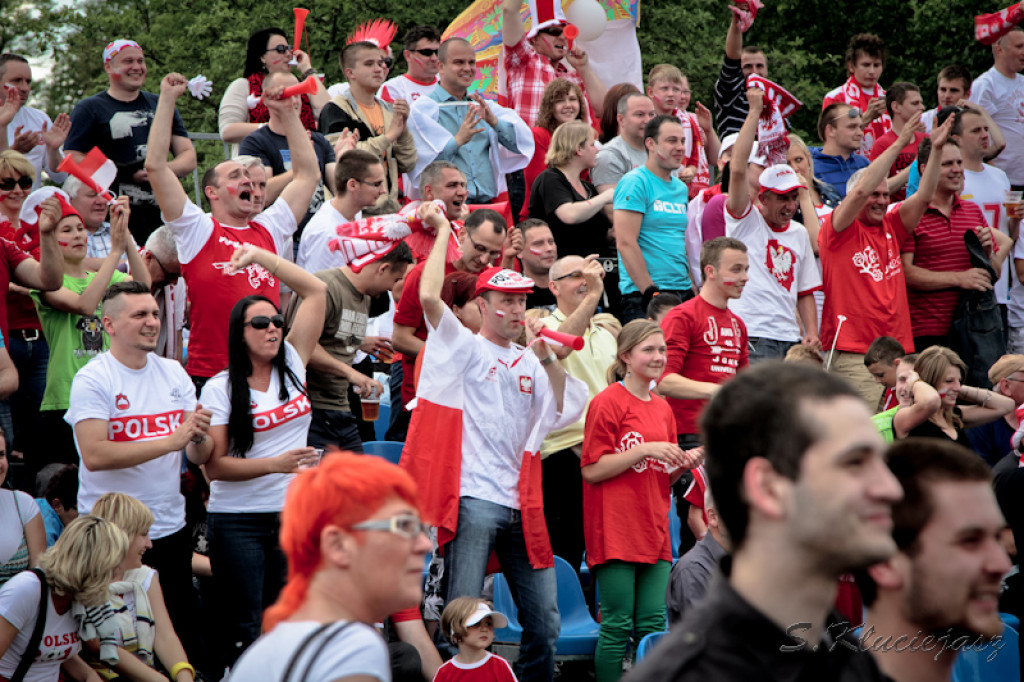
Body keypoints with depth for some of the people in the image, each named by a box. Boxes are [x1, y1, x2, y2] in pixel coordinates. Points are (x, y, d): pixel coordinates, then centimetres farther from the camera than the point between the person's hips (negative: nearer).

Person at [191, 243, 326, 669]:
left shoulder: (292, 366, 6)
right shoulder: (220, 389, -5)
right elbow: (214, 465, -10)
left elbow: (316, 291, 6)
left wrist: (262, 257, 1)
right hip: (238, 521, -4)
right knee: (243, 627, -3)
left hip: (292, 515, 4)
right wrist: (275, 464, -20)